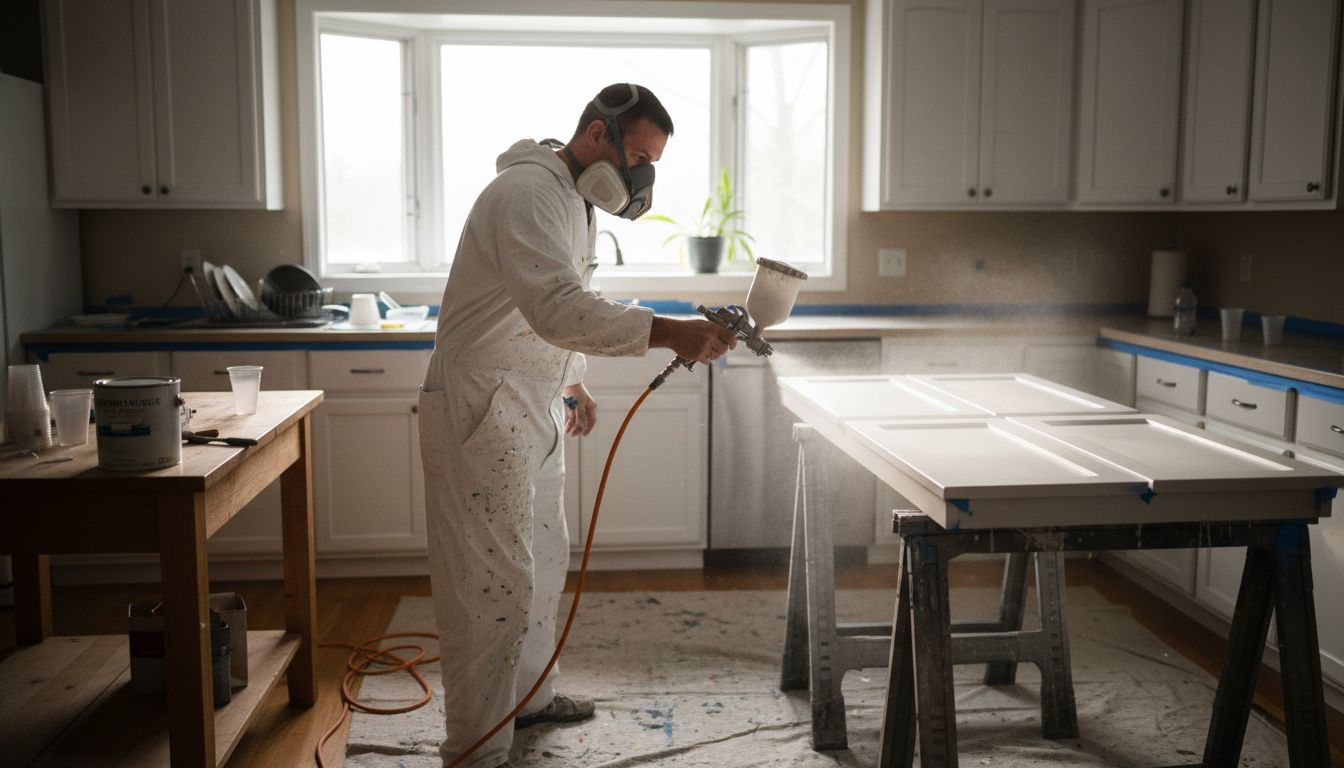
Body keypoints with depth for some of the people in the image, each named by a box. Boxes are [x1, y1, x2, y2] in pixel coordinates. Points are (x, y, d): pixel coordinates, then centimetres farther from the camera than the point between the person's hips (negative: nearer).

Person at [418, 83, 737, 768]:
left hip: (530, 412, 11)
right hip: (481, 415, -11)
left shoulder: (571, 200, 15)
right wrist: (668, 332, -40)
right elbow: (558, 308, -35)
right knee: (495, 582, -7)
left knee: (541, 560, 21)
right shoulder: (529, 192, -20)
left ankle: (527, 693, 39)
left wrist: (571, 382, 21)